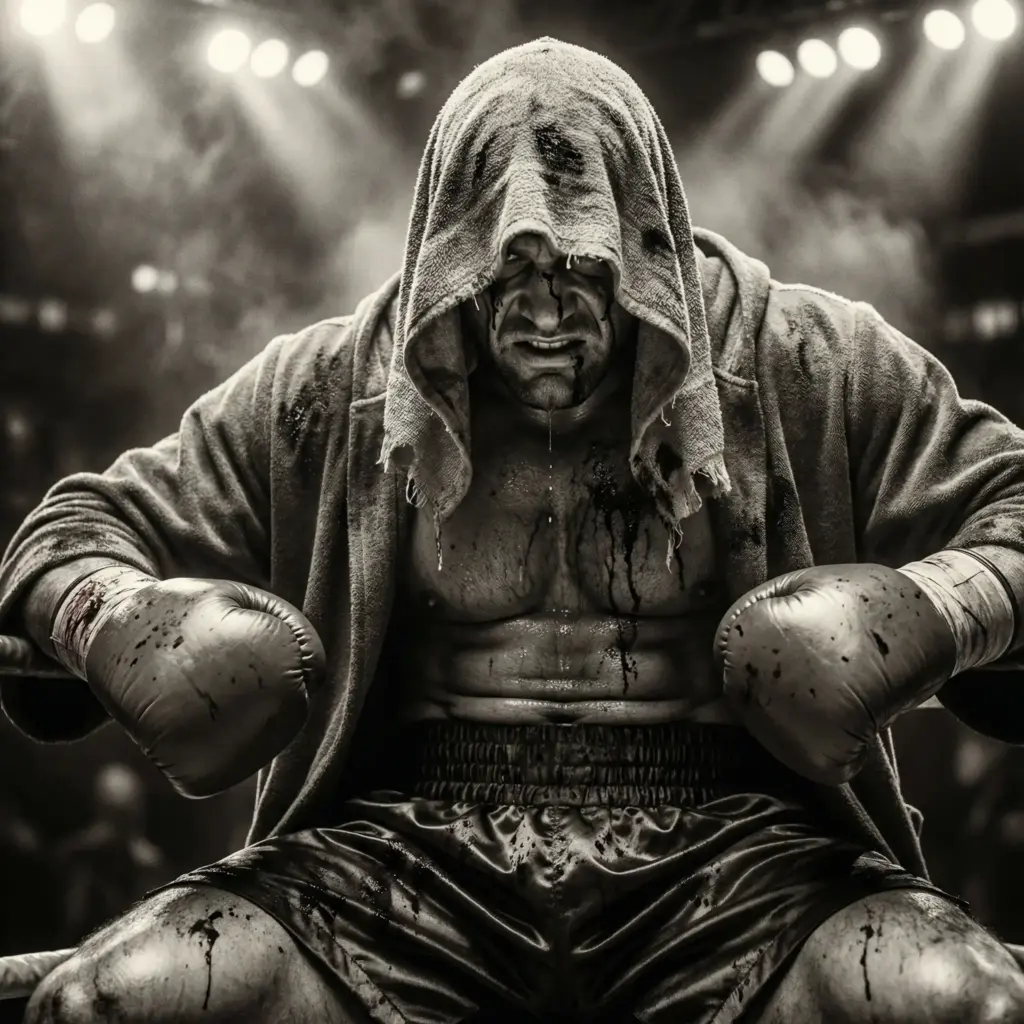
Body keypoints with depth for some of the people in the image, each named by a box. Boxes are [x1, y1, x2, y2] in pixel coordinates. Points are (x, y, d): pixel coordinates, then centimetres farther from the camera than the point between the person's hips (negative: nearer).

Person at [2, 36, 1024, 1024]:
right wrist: (109, 618, -8)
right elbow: (87, 525, 17)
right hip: (414, 858, 1)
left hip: (729, 855, 0)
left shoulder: (804, 364, 5)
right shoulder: (327, 389, 9)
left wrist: (940, 611, -14)